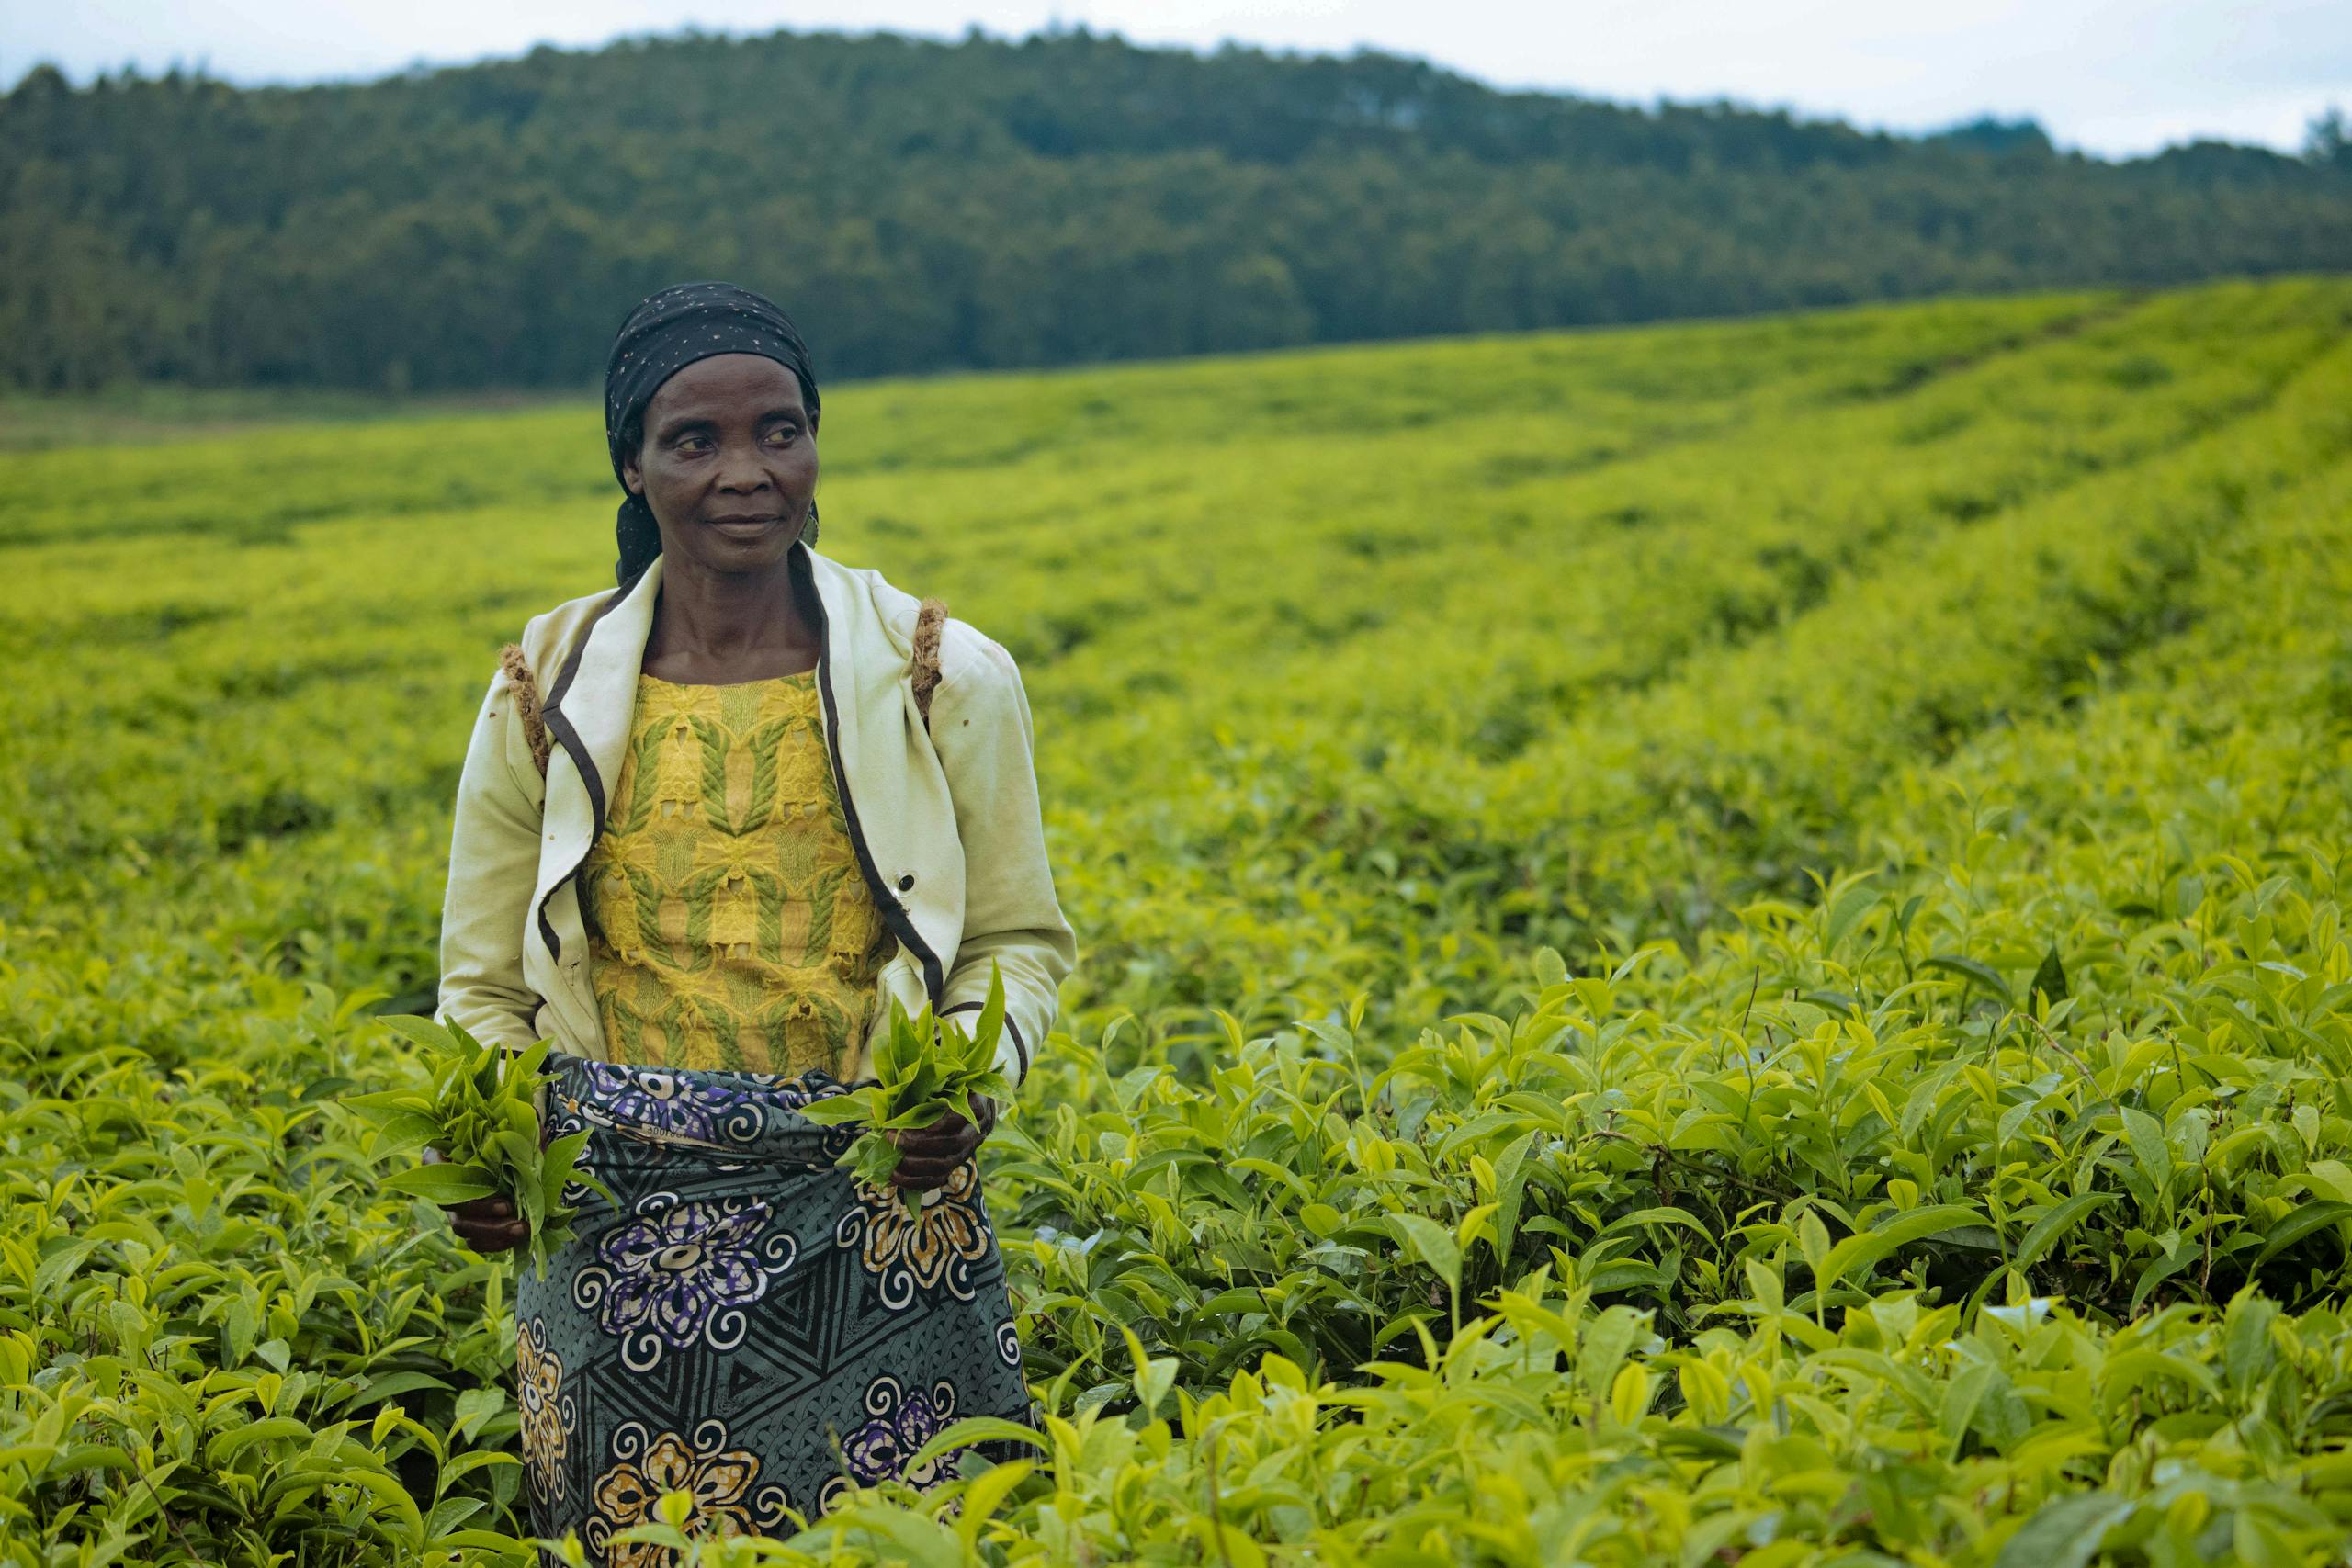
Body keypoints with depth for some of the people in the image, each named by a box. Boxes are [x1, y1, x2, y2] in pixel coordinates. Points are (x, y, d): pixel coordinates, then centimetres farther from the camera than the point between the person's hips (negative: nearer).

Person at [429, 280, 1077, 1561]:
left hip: (876, 1220, -1)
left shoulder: (944, 682, -2)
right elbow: (487, 988, 9)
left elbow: (1020, 941, 7)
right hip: (623, 1238, 1)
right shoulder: (548, 697, 1)